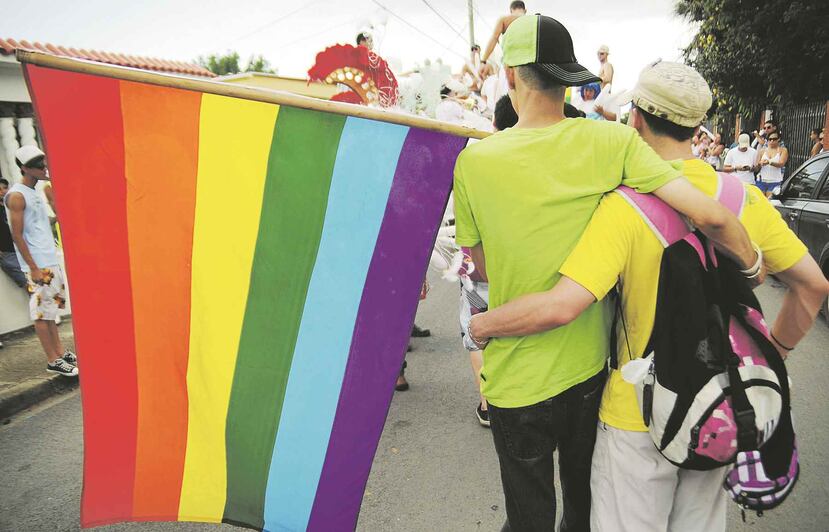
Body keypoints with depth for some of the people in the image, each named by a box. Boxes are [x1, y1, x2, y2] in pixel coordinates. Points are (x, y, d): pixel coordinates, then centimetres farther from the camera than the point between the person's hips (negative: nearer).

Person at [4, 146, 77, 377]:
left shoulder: (35, 192, 15)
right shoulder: (16, 196, -11)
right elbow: (17, 236, -15)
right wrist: (34, 267, -17)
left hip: (51, 261, 9)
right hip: (38, 265, -9)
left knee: (50, 308, 13)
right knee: (42, 312, -3)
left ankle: (60, 351, 19)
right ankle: (53, 361, 2)